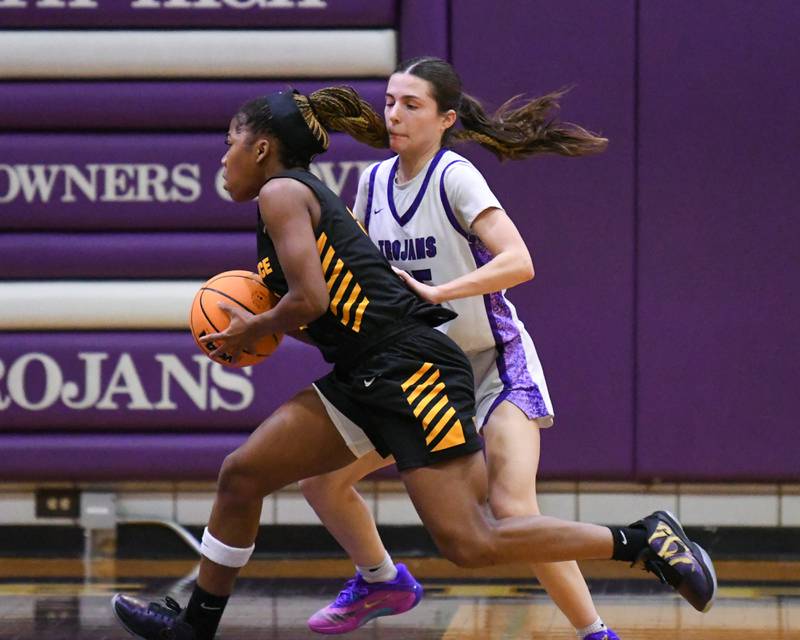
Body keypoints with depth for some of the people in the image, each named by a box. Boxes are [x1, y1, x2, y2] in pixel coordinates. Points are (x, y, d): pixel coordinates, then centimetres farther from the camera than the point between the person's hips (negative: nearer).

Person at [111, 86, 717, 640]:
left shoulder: (281, 191, -6)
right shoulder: (310, 195, 22)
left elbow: (310, 299, -18)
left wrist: (254, 329, 0)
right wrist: (250, 332, 16)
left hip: (412, 366, -10)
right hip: (366, 378, 10)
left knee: (469, 542, -16)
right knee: (241, 475, 9)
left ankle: (642, 539, -9)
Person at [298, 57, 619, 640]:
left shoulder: (455, 177, -18)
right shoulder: (374, 181, 2)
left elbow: (518, 263, -30)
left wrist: (435, 291, -38)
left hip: (494, 364, -7)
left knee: (513, 512, -24)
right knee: (321, 481, 3)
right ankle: (380, 580, 30)